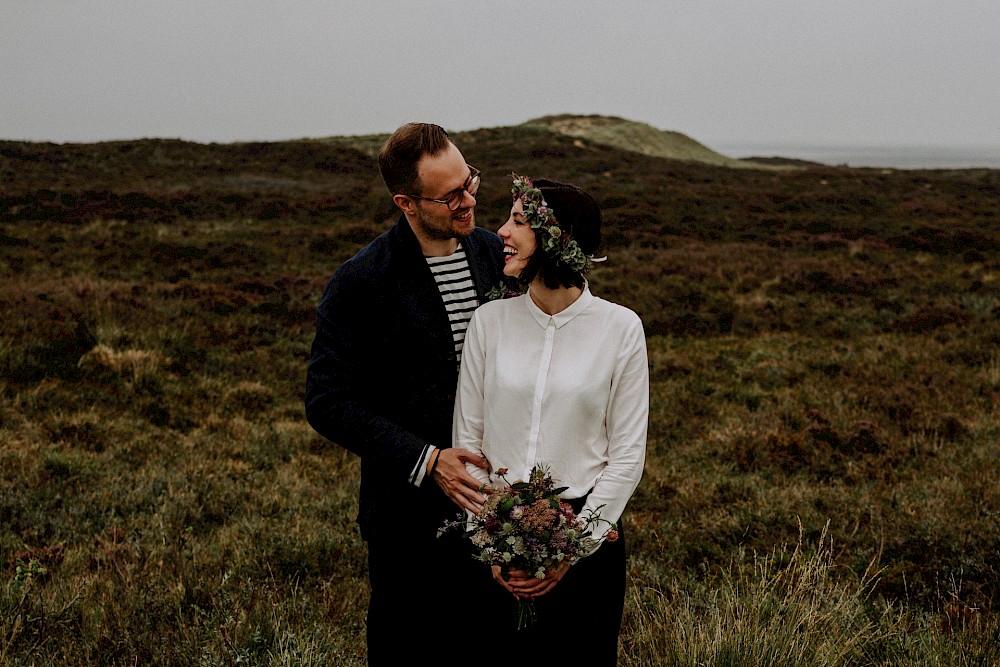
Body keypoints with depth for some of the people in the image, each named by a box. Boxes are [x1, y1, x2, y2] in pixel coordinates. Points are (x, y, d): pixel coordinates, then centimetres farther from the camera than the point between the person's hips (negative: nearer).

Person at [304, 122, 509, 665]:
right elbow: (328, 401, -14)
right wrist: (427, 462, -20)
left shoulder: (495, 254, 2)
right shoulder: (361, 283, -14)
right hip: (411, 514, -4)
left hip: (493, 496, 5)